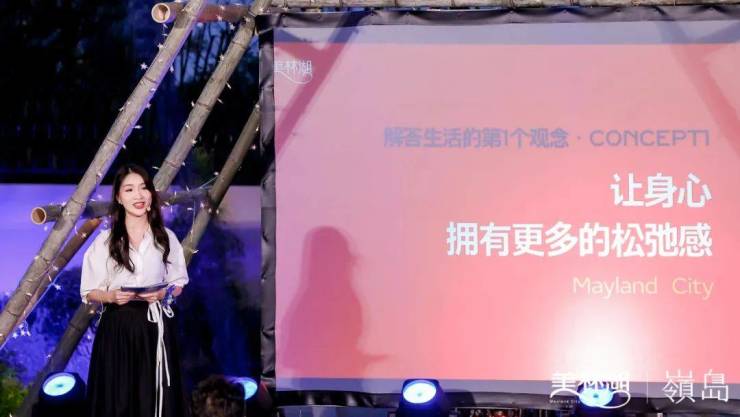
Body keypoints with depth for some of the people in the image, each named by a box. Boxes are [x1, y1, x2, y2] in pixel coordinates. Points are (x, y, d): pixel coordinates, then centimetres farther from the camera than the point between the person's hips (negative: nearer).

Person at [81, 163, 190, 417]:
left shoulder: (166, 237, 5)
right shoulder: (104, 241, 0)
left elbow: (179, 283, 11)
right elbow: (89, 292, 2)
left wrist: (164, 293, -10)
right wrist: (111, 296, -18)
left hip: (156, 328, 1)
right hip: (117, 329, -1)